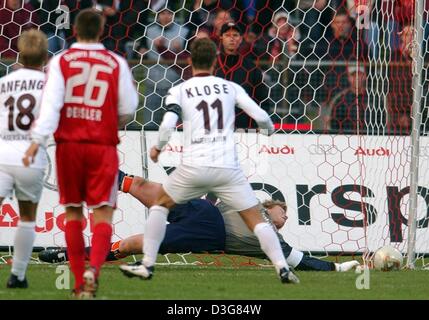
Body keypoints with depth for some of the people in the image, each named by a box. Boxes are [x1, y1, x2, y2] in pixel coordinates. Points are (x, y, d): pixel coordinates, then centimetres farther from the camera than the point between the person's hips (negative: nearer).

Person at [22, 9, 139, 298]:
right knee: (103, 212, -3)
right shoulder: (116, 63, 1)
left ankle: (80, 284, 12)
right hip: (102, 146, -1)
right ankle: (94, 268, -28)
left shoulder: (60, 62, 0)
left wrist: (38, 139, -16)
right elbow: (128, 110, 4)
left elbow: (51, 104, -12)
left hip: (68, 144, 1)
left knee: (73, 211, 13)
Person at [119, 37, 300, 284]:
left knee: (160, 204, 22)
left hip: (194, 167, 0)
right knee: (255, 219, 6)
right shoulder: (231, 88, 10)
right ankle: (283, 268, -10)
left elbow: (168, 124, -9)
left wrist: (158, 148, 10)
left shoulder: (179, 91, 5)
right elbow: (260, 116, 4)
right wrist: (269, 128, 27)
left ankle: (147, 265, 15)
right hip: (228, 167, 1)